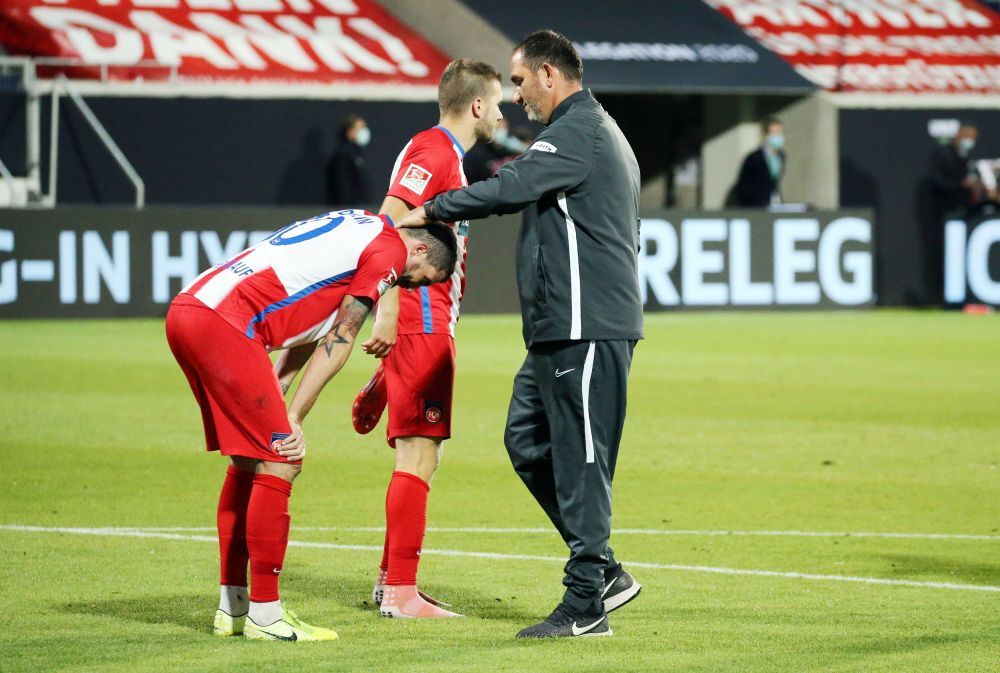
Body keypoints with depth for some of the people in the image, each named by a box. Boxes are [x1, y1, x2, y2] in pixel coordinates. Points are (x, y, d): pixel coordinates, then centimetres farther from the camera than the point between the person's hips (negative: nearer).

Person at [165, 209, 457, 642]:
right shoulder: (390, 251, -1)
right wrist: (293, 418, 1)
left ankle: (232, 607, 23)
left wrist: (276, 394, 11)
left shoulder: (358, 228, 27)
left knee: (248, 462, 18)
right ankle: (264, 614, -1)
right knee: (279, 464, -4)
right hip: (223, 325, -10)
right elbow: (338, 341, 0)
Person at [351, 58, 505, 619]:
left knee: (423, 454, 15)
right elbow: (389, 226, -22)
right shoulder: (434, 151, -11)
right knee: (419, 456, -10)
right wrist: (387, 314, -30)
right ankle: (400, 592, -9)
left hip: (428, 324, 10)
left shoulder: (444, 153, 20)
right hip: (421, 323, -10)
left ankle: (391, 581, 20)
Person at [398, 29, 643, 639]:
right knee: (529, 441, 13)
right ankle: (602, 572, 15)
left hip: (587, 328, -11)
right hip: (563, 331, 11)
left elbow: (509, 190, -23)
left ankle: (585, 606, -4)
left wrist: (429, 212, -13)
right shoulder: (599, 132, 22)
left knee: (579, 458, -7)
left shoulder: (579, 131, -13)